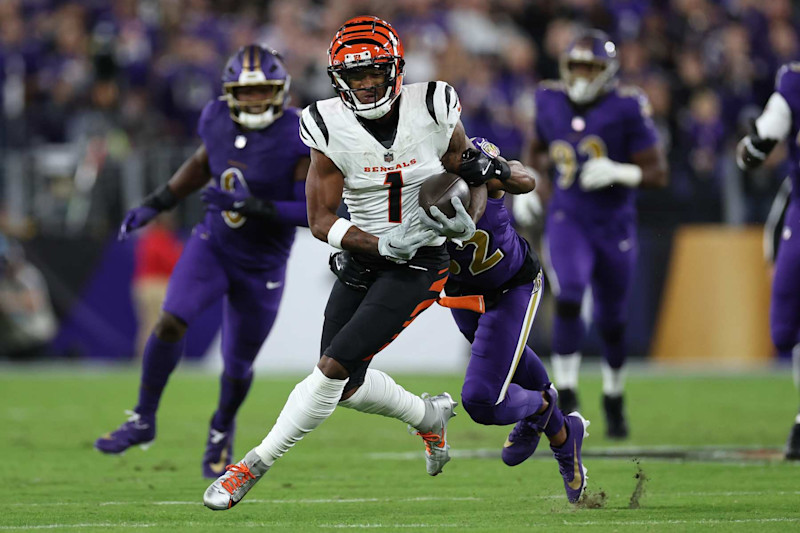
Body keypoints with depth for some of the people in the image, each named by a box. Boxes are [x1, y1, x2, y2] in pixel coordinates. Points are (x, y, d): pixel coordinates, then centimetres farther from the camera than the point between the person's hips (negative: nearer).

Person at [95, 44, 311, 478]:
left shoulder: (299, 138, -23)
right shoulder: (219, 120, -8)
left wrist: (253, 206, -35)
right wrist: (156, 204, 9)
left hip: (261, 267, -2)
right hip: (212, 246, 2)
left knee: (237, 367, 11)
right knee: (171, 323, -21)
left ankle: (221, 432, 43)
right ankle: (143, 421, -3)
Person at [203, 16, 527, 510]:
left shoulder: (434, 112, -13)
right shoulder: (331, 128, -11)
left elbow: (472, 182, 1)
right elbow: (321, 220, -10)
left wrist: (467, 221, -21)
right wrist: (381, 245, -25)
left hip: (420, 265, -4)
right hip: (362, 259, 4)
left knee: (334, 367, -14)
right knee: (348, 386, 7)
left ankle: (254, 466, -3)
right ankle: (431, 416, 36)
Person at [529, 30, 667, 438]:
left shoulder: (626, 109, -12)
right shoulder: (551, 101, 0)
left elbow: (658, 173, -12)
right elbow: (539, 150, 20)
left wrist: (618, 173, -27)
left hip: (614, 225, -1)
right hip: (567, 221, 1)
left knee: (612, 320, 11)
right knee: (569, 300, -23)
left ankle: (614, 399, 35)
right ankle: (566, 397, -15)